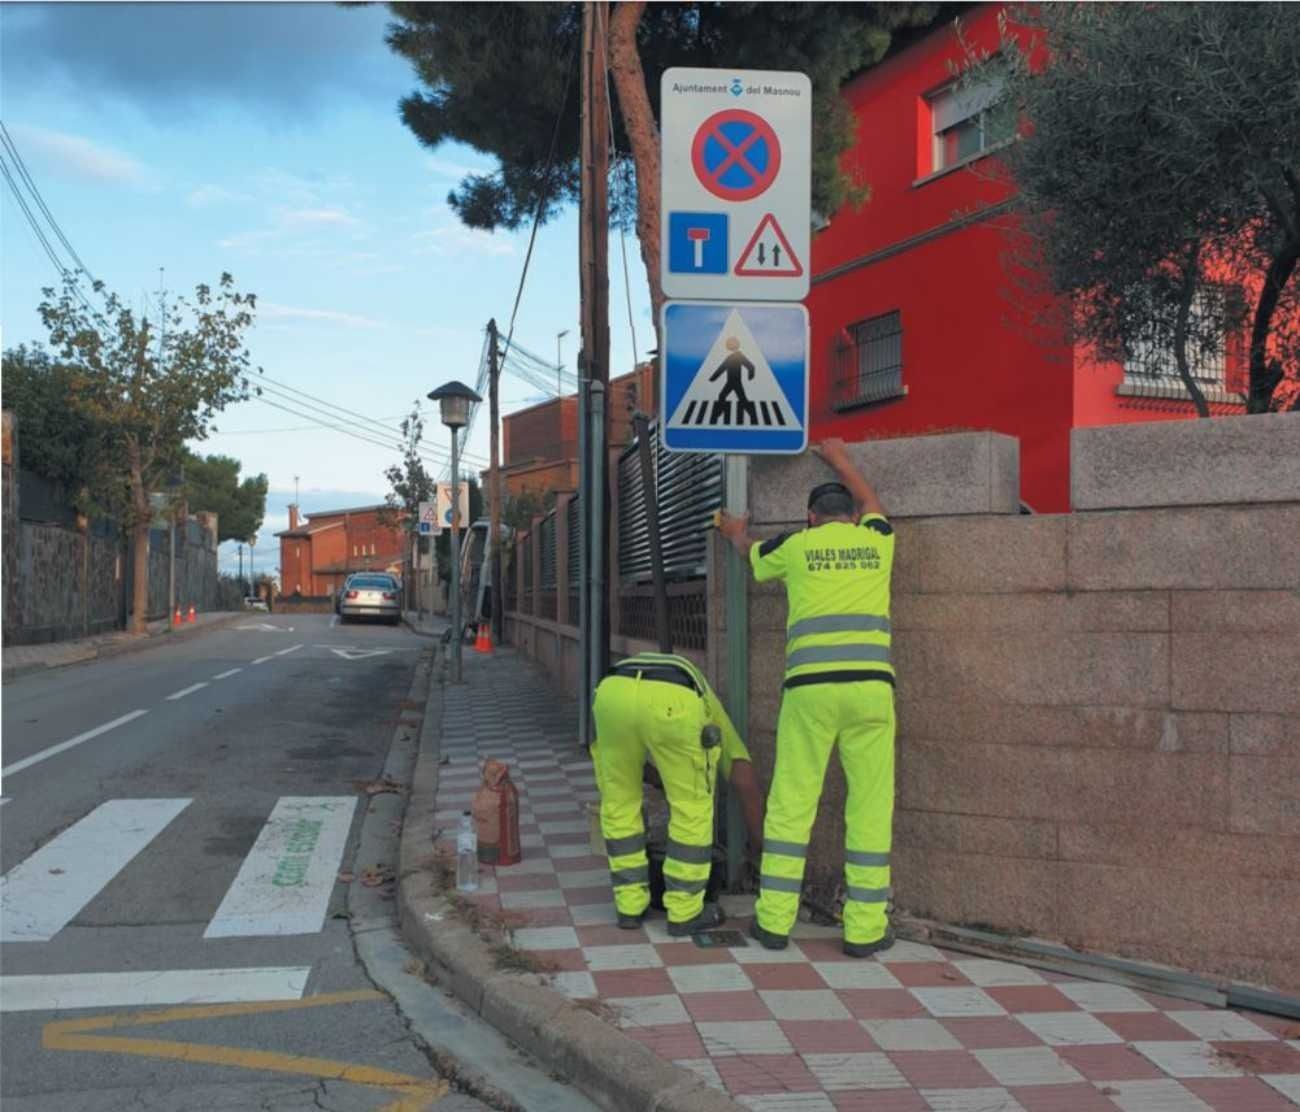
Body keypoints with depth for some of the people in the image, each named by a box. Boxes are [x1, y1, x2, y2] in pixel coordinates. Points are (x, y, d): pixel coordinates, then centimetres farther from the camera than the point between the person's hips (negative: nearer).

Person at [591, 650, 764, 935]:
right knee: (692, 807, 19)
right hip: (672, 703, -2)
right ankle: (684, 911, 25)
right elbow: (746, 782, 28)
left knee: (619, 802, 25)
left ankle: (631, 904, 31)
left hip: (613, 694, 3)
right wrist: (761, 845, 38)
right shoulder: (710, 711, 41)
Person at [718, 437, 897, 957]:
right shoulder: (875, 542, 15)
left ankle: (774, 919, 10)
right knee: (870, 806, 6)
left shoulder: (795, 545, 12)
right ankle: (865, 927, 7)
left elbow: (750, 553, 35)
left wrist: (736, 532, 58)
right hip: (870, 686, 1)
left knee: (791, 803, 6)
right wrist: (842, 461, 56)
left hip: (811, 687, -1)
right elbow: (871, 505, 40)